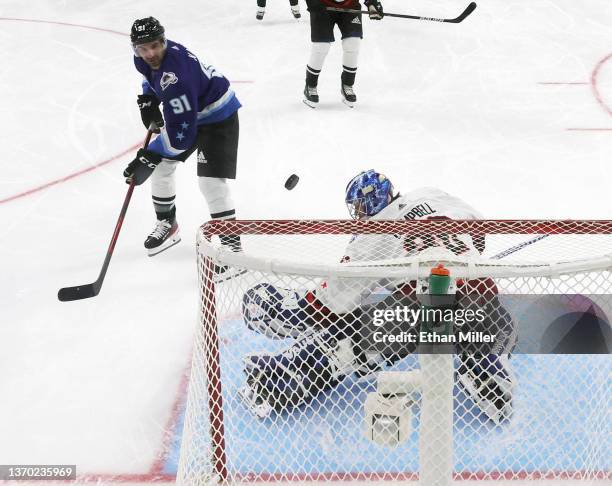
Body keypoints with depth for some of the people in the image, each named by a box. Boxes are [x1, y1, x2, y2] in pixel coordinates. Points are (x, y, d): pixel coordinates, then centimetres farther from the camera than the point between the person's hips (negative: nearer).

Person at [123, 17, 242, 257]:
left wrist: (149, 156, -33)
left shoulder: (175, 77, -39)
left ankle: (231, 244, -5)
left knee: (211, 181, -18)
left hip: (218, 114, -9)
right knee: (161, 165, 11)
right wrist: (148, 99, 0)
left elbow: (181, 132, -38)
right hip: (183, 112, 9)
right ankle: (167, 224, 31)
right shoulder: (144, 58, -12)